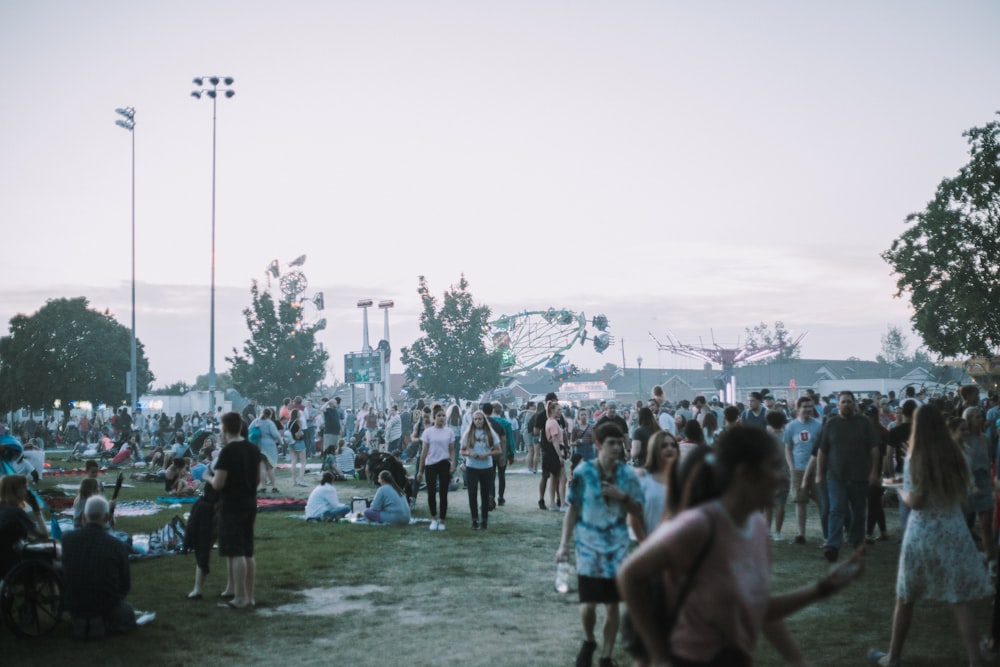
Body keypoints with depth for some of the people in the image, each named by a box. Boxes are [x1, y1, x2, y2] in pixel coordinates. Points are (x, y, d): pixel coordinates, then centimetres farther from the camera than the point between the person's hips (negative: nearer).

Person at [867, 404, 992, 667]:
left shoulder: (915, 459, -10)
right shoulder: (957, 455, 0)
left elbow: (915, 502, -13)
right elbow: (965, 495, 7)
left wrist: (902, 493, 6)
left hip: (923, 534, -2)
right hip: (955, 532, 2)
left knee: (905, 598, 11)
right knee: (960, 599, 4)